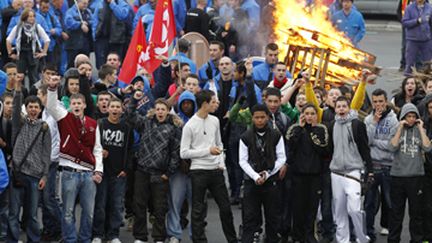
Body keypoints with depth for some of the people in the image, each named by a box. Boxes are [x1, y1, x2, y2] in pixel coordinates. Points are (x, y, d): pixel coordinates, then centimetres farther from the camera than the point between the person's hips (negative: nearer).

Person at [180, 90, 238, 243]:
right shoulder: (190, 126, -11)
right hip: (199, 171, -5)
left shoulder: (215, 121, 7)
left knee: (225, 207, 11)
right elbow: (184, 153, -12)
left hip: (216, 170, 5)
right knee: (198, 210, 1)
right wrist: (208, 151, -16)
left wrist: (221, 163, 5)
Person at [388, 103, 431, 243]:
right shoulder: (396, 130, 4)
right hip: (398, 175, 0)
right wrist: (400, 128, -12)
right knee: (396, 211, 7)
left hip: (416, 176, 0)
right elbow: (392, 147, -12)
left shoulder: (420, 130, 5)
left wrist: (421, 128, -9)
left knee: (416, 212, 6)